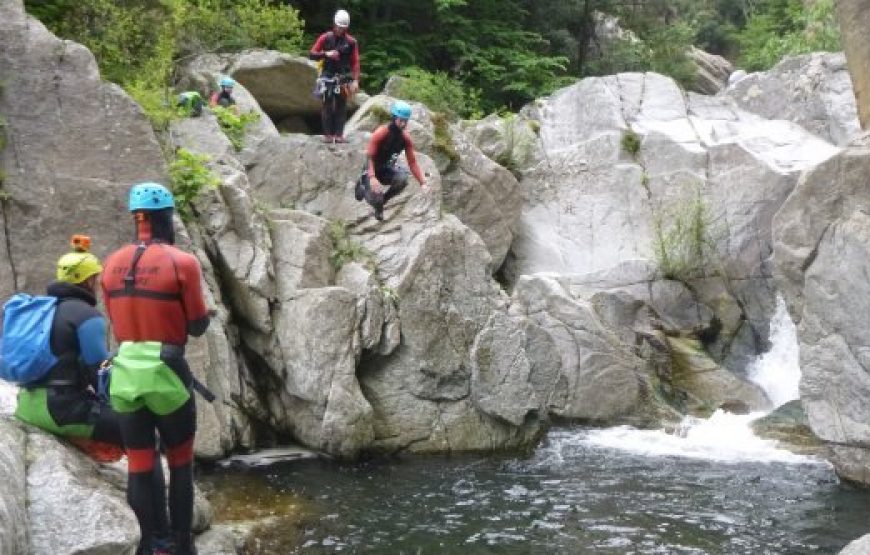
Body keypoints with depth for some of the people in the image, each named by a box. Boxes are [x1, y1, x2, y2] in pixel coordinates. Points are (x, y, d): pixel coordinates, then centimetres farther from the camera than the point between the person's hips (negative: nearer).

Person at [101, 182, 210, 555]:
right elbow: (197, 327, -4)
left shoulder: (112, 264, 5)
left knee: (139, 468, 9)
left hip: (124, 374, 4)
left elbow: (117, 322, 11)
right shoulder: (182, 262, -9)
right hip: (166, 374, -4)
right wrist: (204, 312, 16)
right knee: (180, 464, 10)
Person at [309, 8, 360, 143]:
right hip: (328, 76, -1)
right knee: (327, 105, -3)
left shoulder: (351, 42, 1)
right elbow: (312, 54, 0)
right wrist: (326, 54, -17)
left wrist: (355, 80, -9)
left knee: (341, 106, 1)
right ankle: (328, 134, -2)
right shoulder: (325, 38, 0)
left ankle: (339, 134, 2)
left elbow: (355, 62, 0)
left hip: (343, 78, 1)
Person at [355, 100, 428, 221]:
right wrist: (372, 178, -39)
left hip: (388, 169, 4)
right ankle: (363, 186, 14)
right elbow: (369, 157, -24)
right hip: (373, 170, -4)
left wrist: (422, 183, -16)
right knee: (376, 199, -24)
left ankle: (382, 200, -3)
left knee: (402, 179, -29)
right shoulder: (380, 134, -24)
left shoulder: (405, 138, -10)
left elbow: (412, 162, -6)